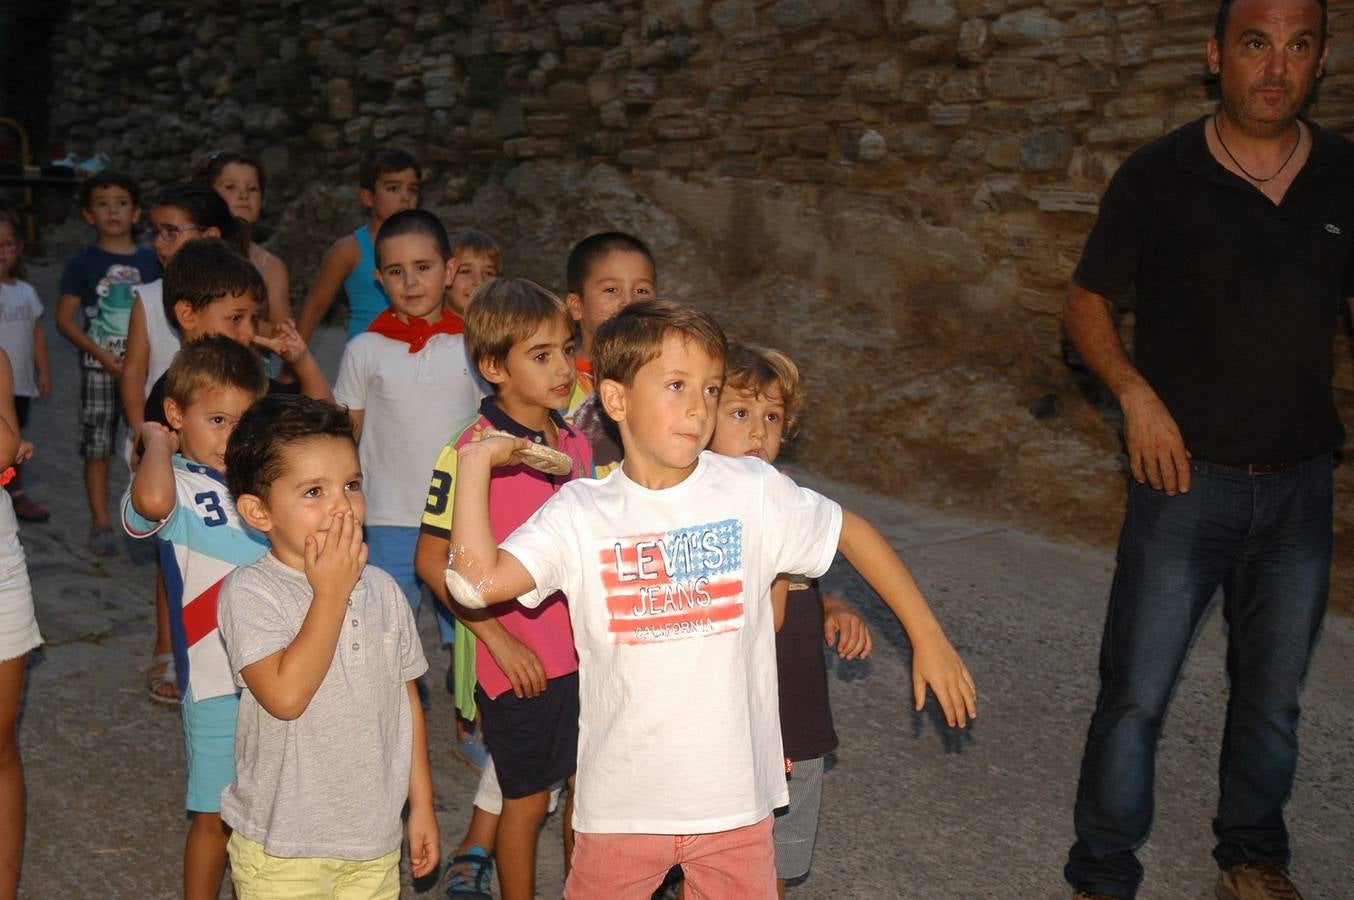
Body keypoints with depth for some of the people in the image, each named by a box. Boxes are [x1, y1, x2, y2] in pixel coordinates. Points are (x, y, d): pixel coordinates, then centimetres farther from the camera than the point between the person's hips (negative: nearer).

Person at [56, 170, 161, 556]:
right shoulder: (82, 263, -1)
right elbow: (65, 319, -3)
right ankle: (101, 523, 10)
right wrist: (103, 355, -13)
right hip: (99, 367, -2)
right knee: (97, 446, 2)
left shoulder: (151, 261, 5)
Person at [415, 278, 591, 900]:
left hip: (583, 652, 6)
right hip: (519, 659, -6)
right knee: (528, 797, 9)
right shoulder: (470, 453, -17)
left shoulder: (576, 445, 3)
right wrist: (498, 638, -16)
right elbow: (431, 559, -14)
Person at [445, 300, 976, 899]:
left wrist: (929, 639, 8)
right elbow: (479, 580, -19)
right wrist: (475, 461, -15)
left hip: (735, 797, 1)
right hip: (622, 799, 0)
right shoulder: (579, 513, -7)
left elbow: (853, 535, 6)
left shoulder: (752, 492, -6)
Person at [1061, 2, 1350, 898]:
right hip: (1188, 479, -3)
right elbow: (1086, 305, 0)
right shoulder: (1159, 177, -8)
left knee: (1273, 698, 17)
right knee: (1136, 696, 2)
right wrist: (1137, 394, -15)